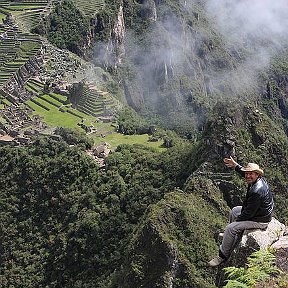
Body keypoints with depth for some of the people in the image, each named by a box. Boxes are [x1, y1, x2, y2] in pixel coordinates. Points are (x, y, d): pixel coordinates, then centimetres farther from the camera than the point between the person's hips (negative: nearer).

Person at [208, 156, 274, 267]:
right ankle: (230, 237, 44)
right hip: (258, 211, 11)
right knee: (233, 211, 25)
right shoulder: (259, 179, -6)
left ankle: (223, 256, 0)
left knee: (230, 228, -16)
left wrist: (237, 219, -12)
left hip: (260, 220, -11)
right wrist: (235, 166, 13)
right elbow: (244, 172, 19)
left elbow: (249, 213, -28)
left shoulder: (257, 191, -35)